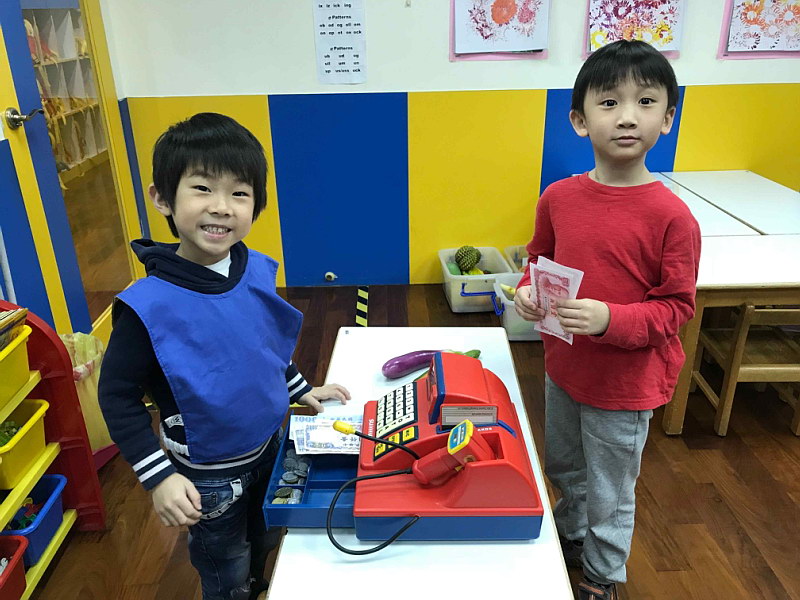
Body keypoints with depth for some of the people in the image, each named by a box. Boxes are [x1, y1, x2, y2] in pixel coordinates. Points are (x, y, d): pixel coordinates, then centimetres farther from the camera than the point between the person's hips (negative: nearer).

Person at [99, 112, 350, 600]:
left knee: (266, 546, 30)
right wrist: (159, 477, -21)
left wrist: (301, 390, 9)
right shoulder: (149, 304, -27)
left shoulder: (258, 271, -12)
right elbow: (118, 397, -17)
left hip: (272, 445, 5)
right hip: (208, 474, -5)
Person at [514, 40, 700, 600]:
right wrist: (528, 291, -13)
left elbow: (675, 307, -16)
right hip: (563, 368, 5)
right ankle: (570, 537, 59)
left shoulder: (671, 215, -22)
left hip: (625, 383, -5)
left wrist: (609, 319, -31)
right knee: (563, 467, 29)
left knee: (610, 493, 17)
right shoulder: (558, 197, -8)